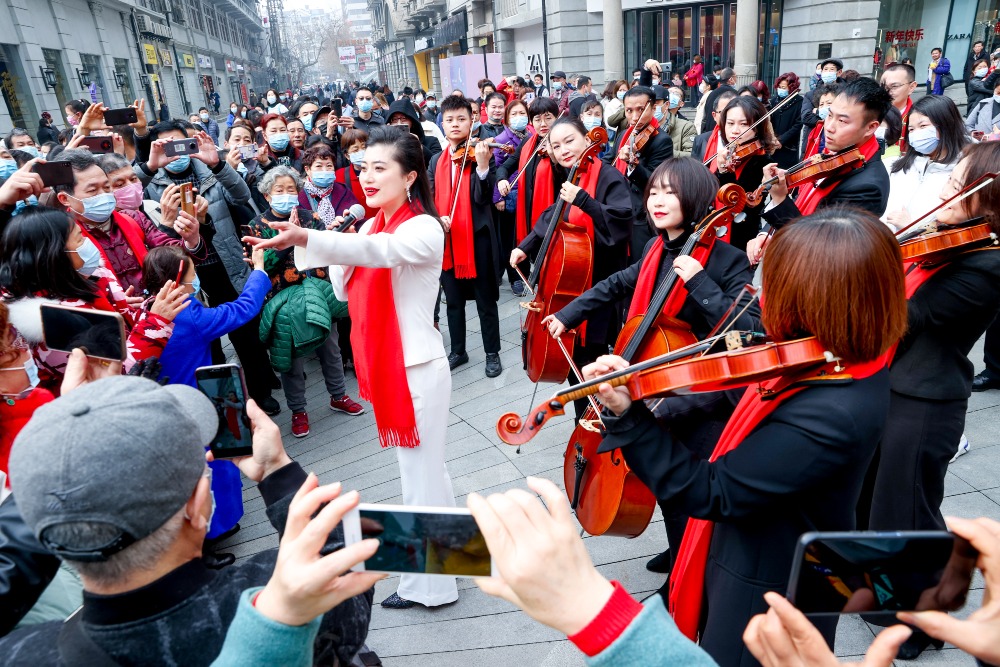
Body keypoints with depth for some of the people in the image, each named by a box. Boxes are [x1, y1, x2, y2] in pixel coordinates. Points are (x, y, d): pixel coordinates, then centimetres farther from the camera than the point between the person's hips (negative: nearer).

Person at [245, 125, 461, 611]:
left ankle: (430, 584, 23)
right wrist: (334, 252, -6)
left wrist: (305, 238, -51)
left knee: (420, 475, 4)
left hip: (418, 368, -8)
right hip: (387, 366, 9)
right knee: (423, 466, 22)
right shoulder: (372, 226, 9)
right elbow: (346, 291, 11)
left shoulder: (424, 229, -17)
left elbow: (377, 250, -38)